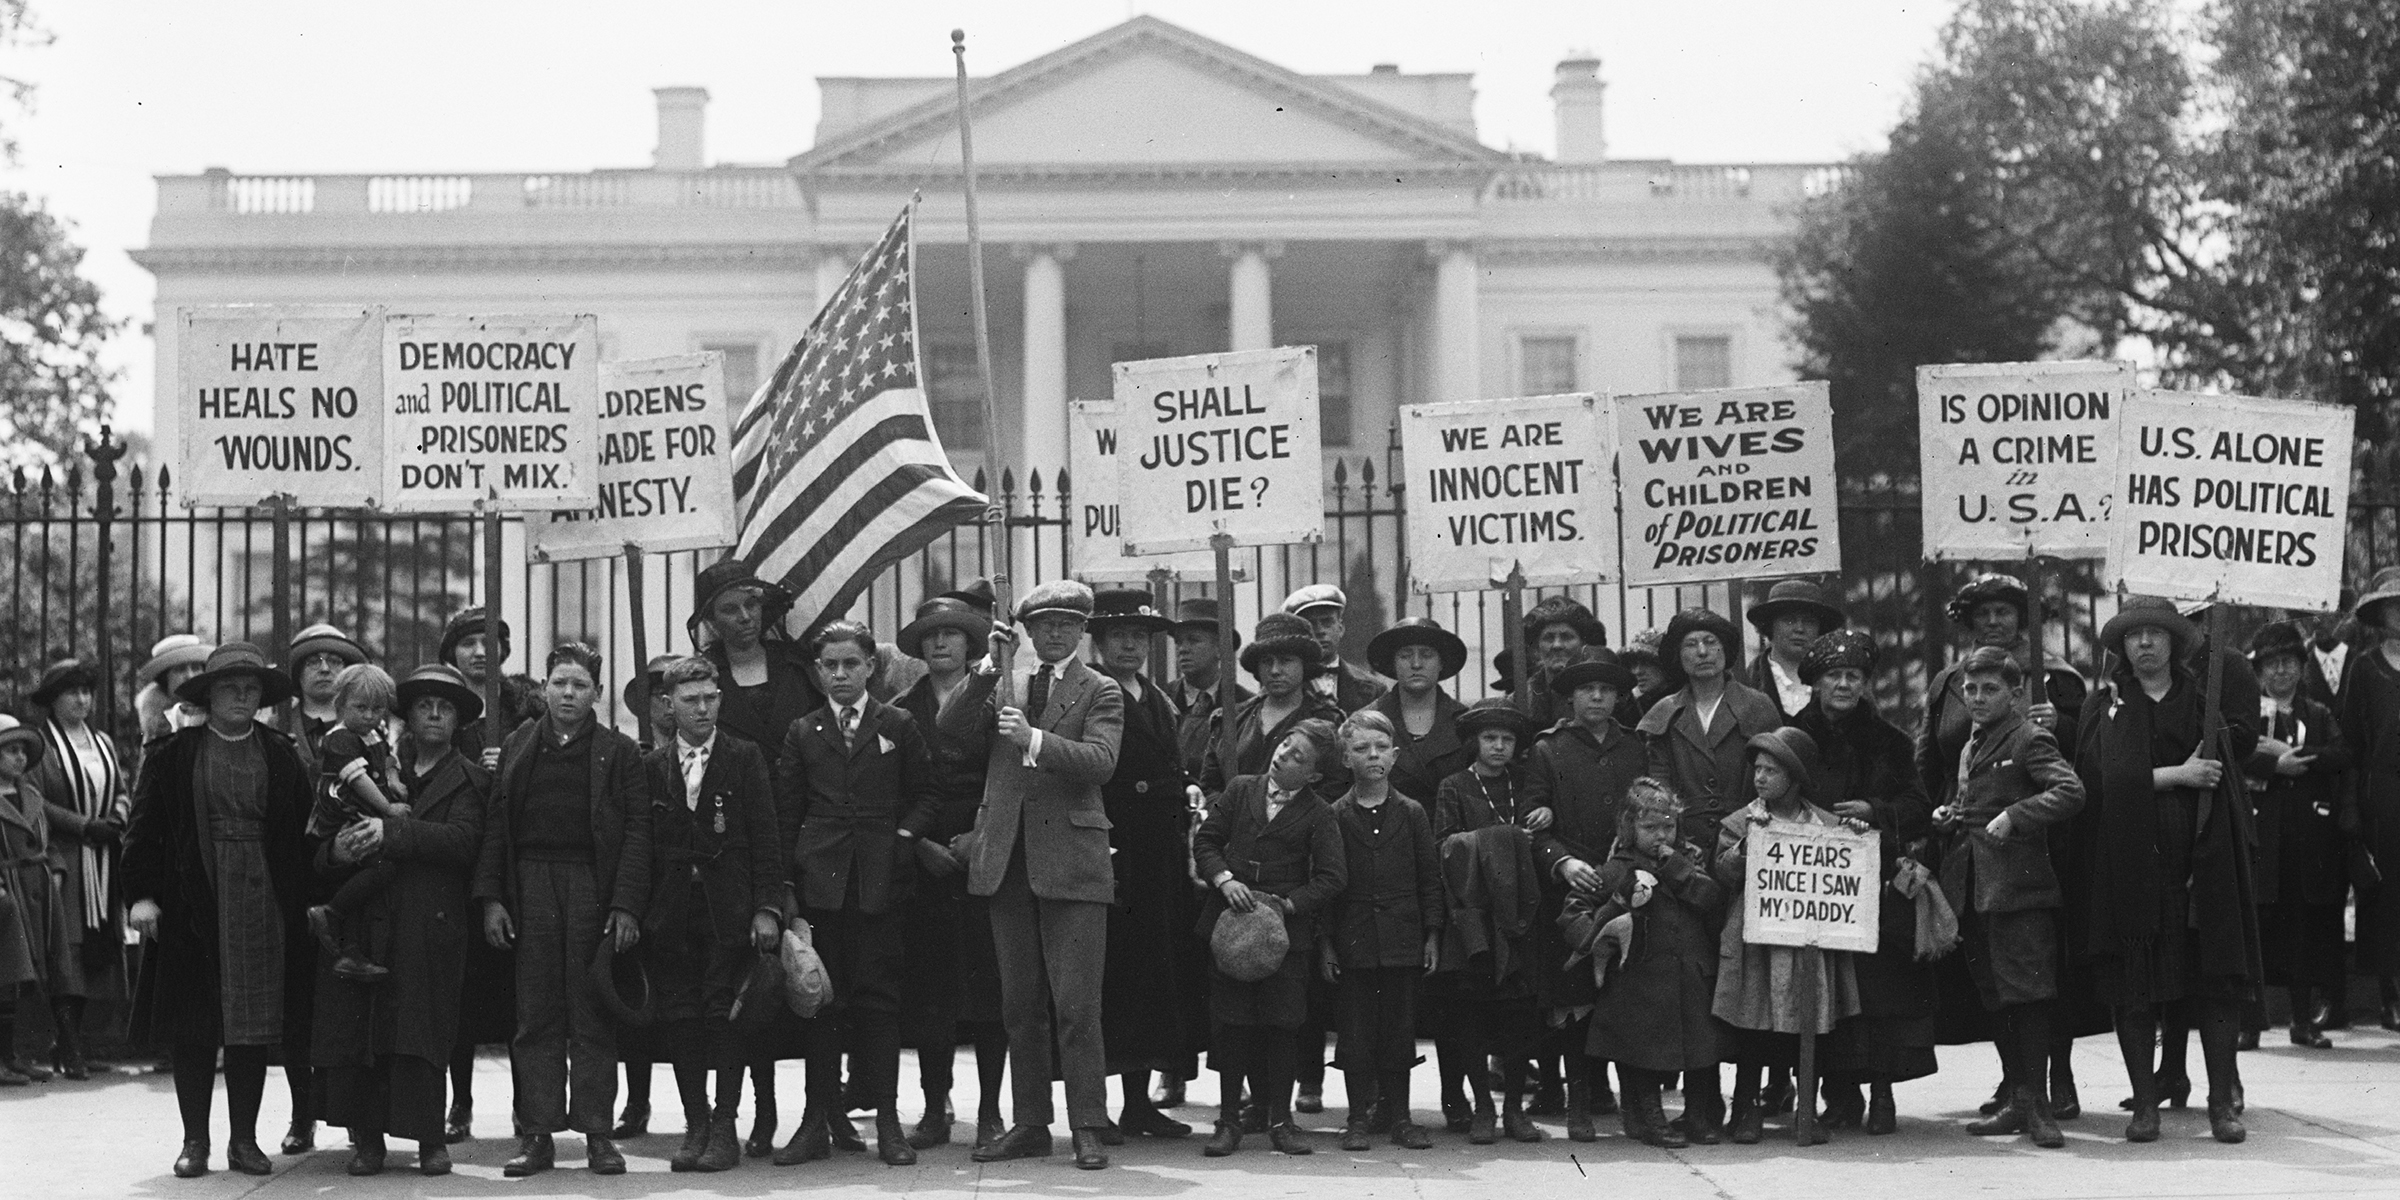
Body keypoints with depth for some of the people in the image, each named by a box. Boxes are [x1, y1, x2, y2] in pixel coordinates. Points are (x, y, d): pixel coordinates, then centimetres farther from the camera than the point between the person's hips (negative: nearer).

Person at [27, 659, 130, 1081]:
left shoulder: (104, 743, 18)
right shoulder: (41, 745, -3)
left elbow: (123, 790, 16)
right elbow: (37, 804, -9)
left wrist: (115, 822, -4)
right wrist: (85, 826, -13)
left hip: (104, 863, 6)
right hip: (63, 861, -6)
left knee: (99, 950, 3)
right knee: (67, 953, -9)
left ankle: (69, 1041, 13)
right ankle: (70, 1051, -9)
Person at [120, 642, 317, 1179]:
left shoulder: (281, 756, 9)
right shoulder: (172, 753, 3)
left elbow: (301, 832, 8)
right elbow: (144, 827, 2)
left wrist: (306, 903, 3)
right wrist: (141, 894, -8)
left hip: (262, 907, 2)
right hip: (192, 907, -1)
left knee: (255, 1026, 3)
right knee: (194, 1028, 2)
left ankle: (244, 1139, 11)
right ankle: (195, 1140, 10)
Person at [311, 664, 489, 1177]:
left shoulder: (467, 780, 10)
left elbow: (463, 841, -9)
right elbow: (322, 851, 14)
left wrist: (391, 832, -18)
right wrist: (336, 851, -10)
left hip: (429, 927, -3)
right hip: (363, 926, 3)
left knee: (417, 1034, -10)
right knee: (353, 1031, -4)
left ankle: (430, 1139, 1)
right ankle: (367, 1138, 5)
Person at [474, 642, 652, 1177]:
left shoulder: (619, 752, 5)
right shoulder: (518, 748, 12)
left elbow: (637, 830, -1)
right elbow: (495, 825, 9)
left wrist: (628, 904, -10)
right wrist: (490, 897, 0)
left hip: (594, 889, -2)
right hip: (531, 887, 2)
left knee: (593, 1017, 1)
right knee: (535, 1017, 3)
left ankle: (596, 1132, 6)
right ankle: (535, 1136, 5)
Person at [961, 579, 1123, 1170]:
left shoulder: (1100, 691, 4)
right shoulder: (1005, 686, 14)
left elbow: (1101, 761, -12)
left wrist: (1033, 740, -22)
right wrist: (987, 669, -8)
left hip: (1071, 860, -4)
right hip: (1007, 858, 4)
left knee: (1076, 1006, -6)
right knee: (1020, 1005, 9)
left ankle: (1087, 1130, -1)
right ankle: (1030, 1125, 17)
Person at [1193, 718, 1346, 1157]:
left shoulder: (1318, 814, 1)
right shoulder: (1240, 790, 7)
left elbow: (1331, 877, -4)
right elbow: (1206, 840, 8)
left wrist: (1286, 903, -14)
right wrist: (1225, 880, -9)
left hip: (1287, 928, -1)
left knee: (1282, 1025, -1)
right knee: (1231, 1022, 0)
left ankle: (1280, 1118, 9)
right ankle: (1229, 1119, 6)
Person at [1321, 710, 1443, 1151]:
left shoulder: (1412, 813, 5)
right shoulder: (1336, 816, 2)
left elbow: (1430, 878, 7)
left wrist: (1432, 935, 2)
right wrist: (1326, 942, -1)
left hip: (1403, 941, 1)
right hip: (1353, 942, -1)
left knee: (1400, 1031, 4)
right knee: (1356, 1032, 1)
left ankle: (1398, 1115, 12)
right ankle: (1360, 1118, 9)